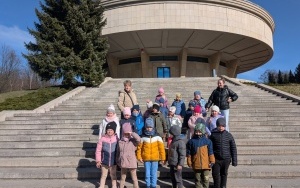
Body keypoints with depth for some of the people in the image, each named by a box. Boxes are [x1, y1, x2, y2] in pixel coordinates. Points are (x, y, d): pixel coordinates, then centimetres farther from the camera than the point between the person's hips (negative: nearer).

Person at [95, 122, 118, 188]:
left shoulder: (116, 139, -9)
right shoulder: (102, 139, -10)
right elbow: (98, 151, -6)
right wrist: (98, 160, -6)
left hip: (113, 162, 0)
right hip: (104, 162, 0)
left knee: (113, 175, 18)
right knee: (103, 175, 17)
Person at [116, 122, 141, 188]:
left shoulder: (133, 141, -6)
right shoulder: (120, 142, 4)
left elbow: (138, 139, -30)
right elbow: (118, 152, 11)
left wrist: (132, 133, -23)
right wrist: (118, 161, 13)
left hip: (132, 163, -3)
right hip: (123, 163, 3)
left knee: (134, 178, 7)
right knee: (122, 178, 19)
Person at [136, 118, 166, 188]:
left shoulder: (157, 137, -3)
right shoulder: (143, 137, -2)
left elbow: (161, 148, -1)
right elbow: (139, 148, 2)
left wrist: (163, 158, 0)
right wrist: (139, 157, -3)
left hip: (155, 158, 0)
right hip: (146, 159, 1)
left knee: (154, 174, 6)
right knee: (147, 174, 9)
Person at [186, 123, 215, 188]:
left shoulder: (207, 141, -4)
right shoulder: (191, 141, -4)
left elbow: (211, 152, 2)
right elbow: (189, 153, 3)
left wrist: (212, 161, 1)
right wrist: (189, 162, 3)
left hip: (206, 164, 0)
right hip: (196, 165, 0)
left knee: (206, 179, 9)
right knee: (197, 179, 13)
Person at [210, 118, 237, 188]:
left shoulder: (229, 135, -3)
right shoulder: (213, 135, -4)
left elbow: (233, 148, 1)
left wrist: (234, 160, 0)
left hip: (226, 159, 1)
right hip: (216, 158, 0)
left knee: (224, 174, 15)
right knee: (215, 174, 2)